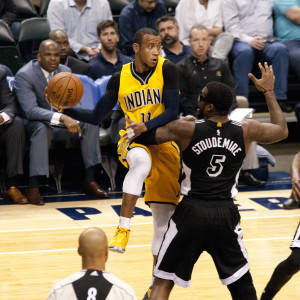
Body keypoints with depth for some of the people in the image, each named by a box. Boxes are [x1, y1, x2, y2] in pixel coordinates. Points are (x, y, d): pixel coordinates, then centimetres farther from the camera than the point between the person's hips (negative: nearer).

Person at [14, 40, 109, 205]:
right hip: (35, 123, -6)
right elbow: (30, 110, -30)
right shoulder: (24, 76, -18)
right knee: (42, 128, -39)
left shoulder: (65, 72, 2)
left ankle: (90, 181, -9)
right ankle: (33, 187, -36)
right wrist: (62, 118, -42)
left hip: (61, 123, 6)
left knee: (91, 124, -15)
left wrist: (71, 119, -20)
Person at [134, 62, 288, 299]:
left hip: (192, 211, -2)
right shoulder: (246, 131, -2)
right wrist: (269, 91, 27)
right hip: (226, 214, 2)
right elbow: (282, 130, 16)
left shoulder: (185, 129, -9)